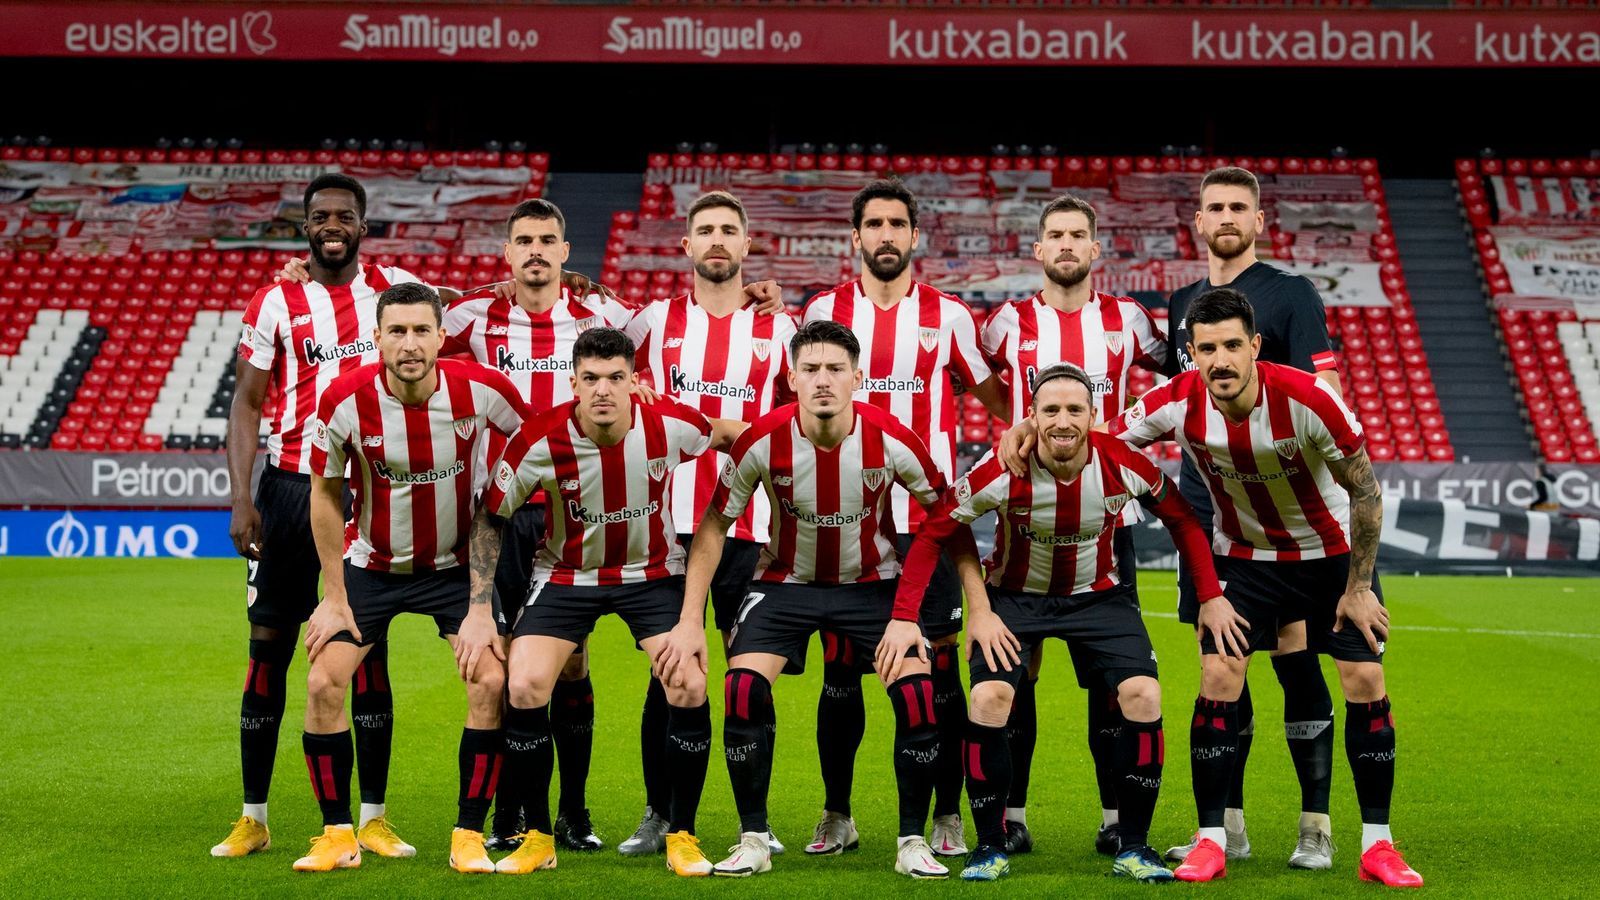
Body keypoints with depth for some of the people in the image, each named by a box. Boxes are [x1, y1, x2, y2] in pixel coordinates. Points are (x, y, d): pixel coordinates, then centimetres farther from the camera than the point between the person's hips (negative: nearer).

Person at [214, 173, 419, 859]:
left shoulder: (396, 288, 6)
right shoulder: (275, 304, 0)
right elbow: (247, 403, -1)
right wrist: (241, 497, -11)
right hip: (291, 487, -1)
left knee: (368, 652, 2)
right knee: (268, 647, 2)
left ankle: (373, 819, 9)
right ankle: (253, 817, 13)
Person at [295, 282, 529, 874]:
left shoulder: (482, 390, -21)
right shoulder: (345, 400, -20)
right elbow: (326, 494, -3)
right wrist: (333, 596, -4)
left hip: (458, 565, -1)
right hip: (370, 564, 1)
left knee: (491, 681, -16)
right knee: (323, 683, -10)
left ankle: (468, 836, -1)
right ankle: (338, 836, 7)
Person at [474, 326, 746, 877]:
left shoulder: (670, 426, -20)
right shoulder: (541, 441, -22)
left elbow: (734, 437, 3)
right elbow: (489, 517, -8)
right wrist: (480, 606, -10)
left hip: (653, 573, 0)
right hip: (567, 575, 0)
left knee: (690, 688, -17)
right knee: (525, 687, -18)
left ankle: (682, 836, 4)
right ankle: (538, 838, 2)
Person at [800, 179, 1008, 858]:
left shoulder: (949, 315, 5)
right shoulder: (824, 311, 6)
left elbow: (997, 398, 17)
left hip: (928, 516, -1)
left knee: (938, 663, 0)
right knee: (840, 669, 4)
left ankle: (947, 816, 11)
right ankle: (836, 815, 16)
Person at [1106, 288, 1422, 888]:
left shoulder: (1308, 399, -29)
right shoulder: (1176, 404, -22)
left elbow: (1365, 490, -16)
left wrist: (1359, 587, -12)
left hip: (1331, 551, -1)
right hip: (1242, 556, 1)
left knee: (1366, 682, -7)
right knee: (1218, 679, -11)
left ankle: (1377, 845, 5)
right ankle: (1211, 842, 0)